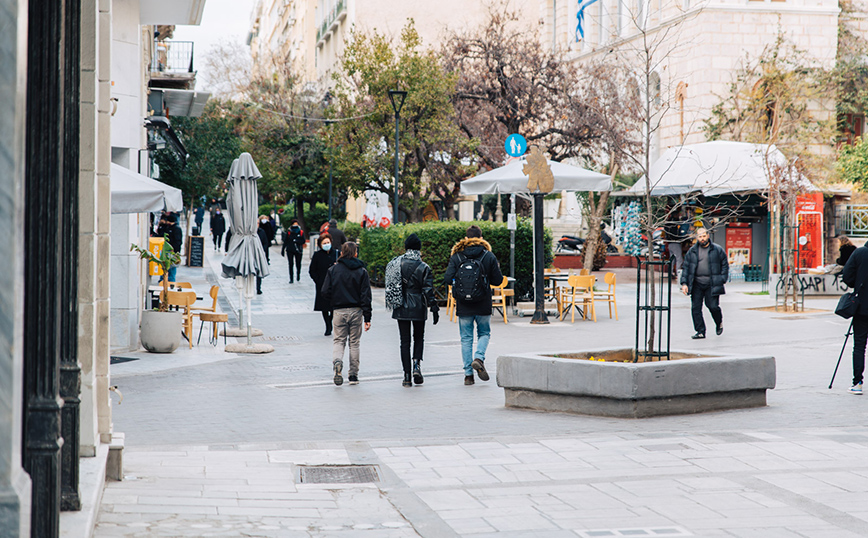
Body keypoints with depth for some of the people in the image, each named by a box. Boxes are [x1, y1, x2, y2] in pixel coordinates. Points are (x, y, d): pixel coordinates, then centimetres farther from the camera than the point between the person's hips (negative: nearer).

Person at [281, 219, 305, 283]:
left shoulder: (301, 232, 1)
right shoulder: (289, 233, 0)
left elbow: (303, 241, -4)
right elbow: (285, 242, 5)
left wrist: (296, 241, -17)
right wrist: (283, 250, 6)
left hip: (298, 250, 0)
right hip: (290, 251, 0)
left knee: (298, 264, 6)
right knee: (290, 264, -2)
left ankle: (298, 277, 29)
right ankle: (291, 279, 4)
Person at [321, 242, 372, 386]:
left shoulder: (333, 269, -3)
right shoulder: (362, 271, -2)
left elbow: (325, 292, -6)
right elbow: (366, 296, -5)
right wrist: (367, 318, -4)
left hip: (339, 311, 0)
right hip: (356, 311, 0)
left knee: (339, 341, 8)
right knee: (354, 343, 10)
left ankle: (337, 362, -22)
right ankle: (353, 375, 12)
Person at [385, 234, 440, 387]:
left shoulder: (395, 264, -3)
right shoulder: (423, 267, -8)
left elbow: (390, 286, 3)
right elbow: (428, 290, -9)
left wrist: (393, 304, 17)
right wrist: (434, 309, -5)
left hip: (401, 309, 1)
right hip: (418, 308, -1)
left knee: (405, 341, 7)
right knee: (419, 337, 16)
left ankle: (407, 376, 3)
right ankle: (417, 364, -8)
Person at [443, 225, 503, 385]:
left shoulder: (456, 256, -2)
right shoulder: (489, 256, -2)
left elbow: (447, 279, -9)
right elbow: (498, 280, 0)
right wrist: (496, 268, 20)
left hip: (463, 306, 0)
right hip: (483, 305, 0)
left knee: (466, 338, 8)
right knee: (484, 333, 17)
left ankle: (468, 374, 5)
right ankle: (479, 358, -9)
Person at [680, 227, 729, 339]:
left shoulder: (717, 250, 3)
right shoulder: (692, 251, 9)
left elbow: (725, 265, 6)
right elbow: (686, 267, 11)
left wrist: (722, 280, -4)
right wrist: (684, 283, 2)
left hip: (711, 284, -3)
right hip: (697, 284, 3)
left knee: (713, 306, -8)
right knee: (695, 308, -2)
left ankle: (719, 323, 23)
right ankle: (700, 331, 7)